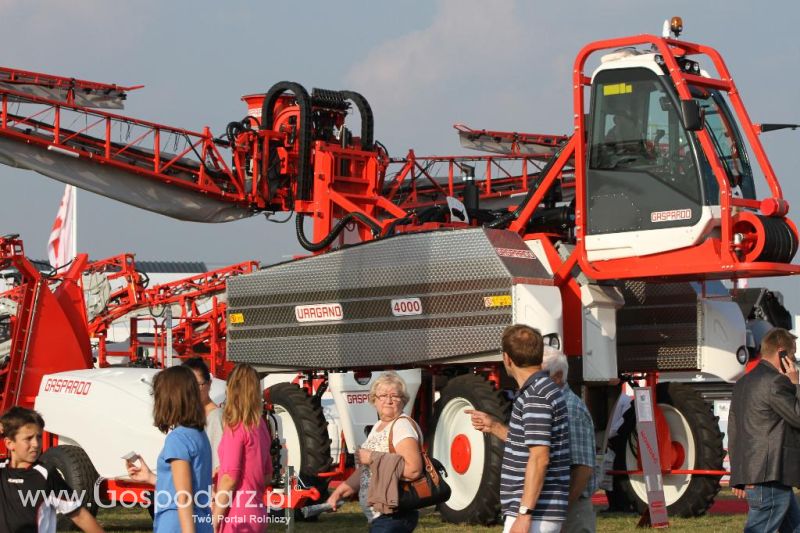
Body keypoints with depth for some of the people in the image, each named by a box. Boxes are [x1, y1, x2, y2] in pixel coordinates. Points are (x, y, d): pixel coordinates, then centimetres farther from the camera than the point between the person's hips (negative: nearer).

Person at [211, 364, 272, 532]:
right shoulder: (260, 425, 11)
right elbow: (267, 474, 19)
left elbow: (229, 477, -18)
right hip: (257, 513, 8)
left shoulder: (236, 427, -13)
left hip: (237, 517, -8)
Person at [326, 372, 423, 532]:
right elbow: (365, 470, 24)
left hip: (393, 517, -10)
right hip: (379, 517, 10)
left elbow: (413, 469, -26)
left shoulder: (402, 426, -13)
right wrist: (338, 493, 13)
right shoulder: (378, 427, 17)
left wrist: (373, 458, -21)